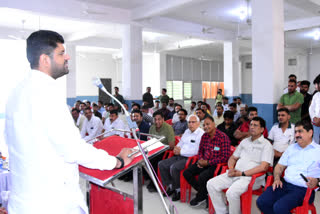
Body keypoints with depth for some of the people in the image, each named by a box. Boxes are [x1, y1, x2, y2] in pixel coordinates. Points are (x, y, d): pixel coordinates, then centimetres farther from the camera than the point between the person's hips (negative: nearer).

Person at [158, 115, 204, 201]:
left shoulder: (201, 134, -10)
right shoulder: (187, 131, 18)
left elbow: (196, 151, -19)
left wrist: (181, 151, -14)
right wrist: (176, 148, 0)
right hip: (180, 156, 9)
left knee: (174, 167, -30)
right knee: (161, 164, -3)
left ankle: (178, 189, -7)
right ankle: (170, 186, 10)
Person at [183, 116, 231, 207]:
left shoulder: (223, 137, -15)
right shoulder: (204, 136, 6)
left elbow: (225, 157, -17)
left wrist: (208, 162, -17)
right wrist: (200, 159, -2)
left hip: (216, 164, -7)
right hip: (204, 162, 7)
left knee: (202, 176, -30)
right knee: (186, 173, -7)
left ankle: (200, 197, 2)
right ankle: (204, 193, 7)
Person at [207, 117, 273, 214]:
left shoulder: (266, 145, 0)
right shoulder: (245, 141, 21)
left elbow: (263, 167, -13)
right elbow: (233, 158, 25)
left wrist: (242, 173, -15)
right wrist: (231, 169, 1)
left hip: (252, 177, -7)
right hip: (235, 174, 7)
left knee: (232, 192, -33)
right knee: (211, 184, -10)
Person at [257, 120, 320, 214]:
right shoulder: (291, 148, 21)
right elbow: (279, 166, 20)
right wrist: (277, 179, 2)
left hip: (303, 189, -5)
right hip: (284, 184, 5)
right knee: (261, 202, -16)